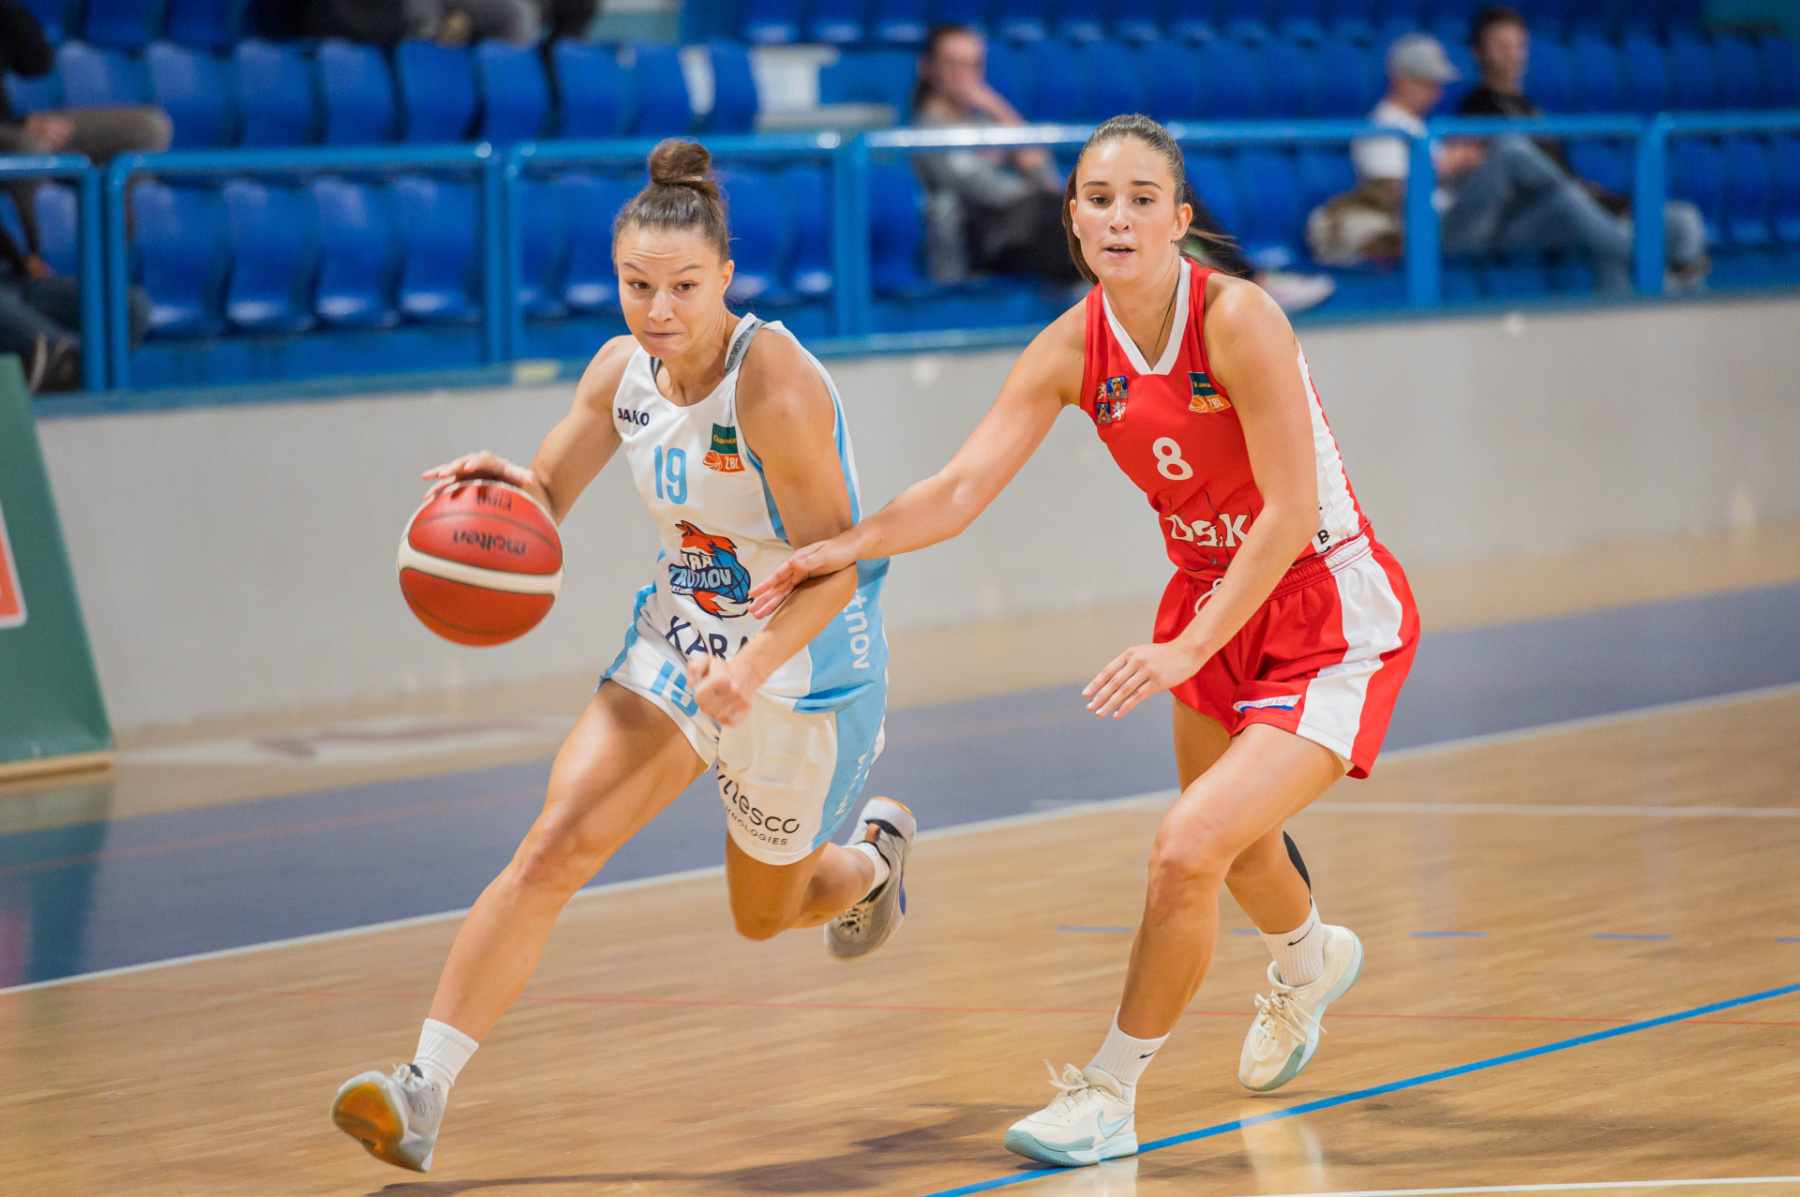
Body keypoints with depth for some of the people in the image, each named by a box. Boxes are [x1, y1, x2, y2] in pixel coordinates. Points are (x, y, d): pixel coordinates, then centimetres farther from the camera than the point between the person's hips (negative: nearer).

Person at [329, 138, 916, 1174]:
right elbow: (545, 499, 5)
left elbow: (835, 561, -25)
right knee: (557, 842, -17)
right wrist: (500, 483, -20)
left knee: (766, 914, 16)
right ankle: (424, 1090, -21)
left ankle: (873, 856, 53)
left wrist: (753, 665, -40)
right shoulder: (621, 370, -7)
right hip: (678, 639, 5)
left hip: (805, 661, -4)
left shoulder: (774, 380, -26)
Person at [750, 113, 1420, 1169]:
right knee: (1231, 842, 28)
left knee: (1190, 846, -20)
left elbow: (1291, 513, -26)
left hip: (1333, 614, -7)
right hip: (1215, 601, 7)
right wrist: (847, 548, -26)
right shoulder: (1074, 349, -7)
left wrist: (1187, 650, -30)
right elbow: (961, 489, -10)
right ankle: (1311, 964, 64)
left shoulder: (1237, 318, -25)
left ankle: (1111, 1096, -2)